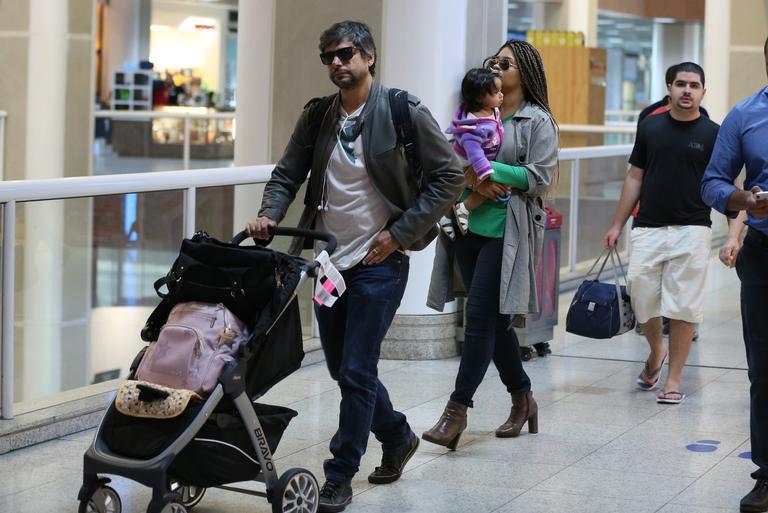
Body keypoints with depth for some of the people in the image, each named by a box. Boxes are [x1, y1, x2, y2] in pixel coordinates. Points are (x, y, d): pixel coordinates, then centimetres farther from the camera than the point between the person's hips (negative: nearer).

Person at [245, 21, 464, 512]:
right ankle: (398, 437, 37)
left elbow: (450, 175, -8)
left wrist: (400, 233, -12)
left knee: (356, 372, -6)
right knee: (343, 369, 14)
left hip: (379, 261, -6)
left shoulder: (404, 111, -9)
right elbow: (288, 174, 8)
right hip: (329, 259, 6)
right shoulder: (317, 116, 5)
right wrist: (269, 214, -13)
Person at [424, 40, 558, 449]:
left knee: (481, 316, -11)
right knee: (495, 320, 12)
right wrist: (472, 179, -10)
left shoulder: (538, 121, -2)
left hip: (505, 233, -6)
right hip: (468, 227, 6)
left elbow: (540, 178, -9)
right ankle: (522, 399, 25)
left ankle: (458, 408, -10)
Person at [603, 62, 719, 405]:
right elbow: (635, 177, 13)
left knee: (683, 307, -2)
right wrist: (617, 225, 10)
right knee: (642, 299, 2)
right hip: (648, 228, 2)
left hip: (691, 231, -2)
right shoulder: (650, 128, 8)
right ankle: (656, 353, 31)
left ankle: (673, 379, 8)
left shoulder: (713, 134, 0)